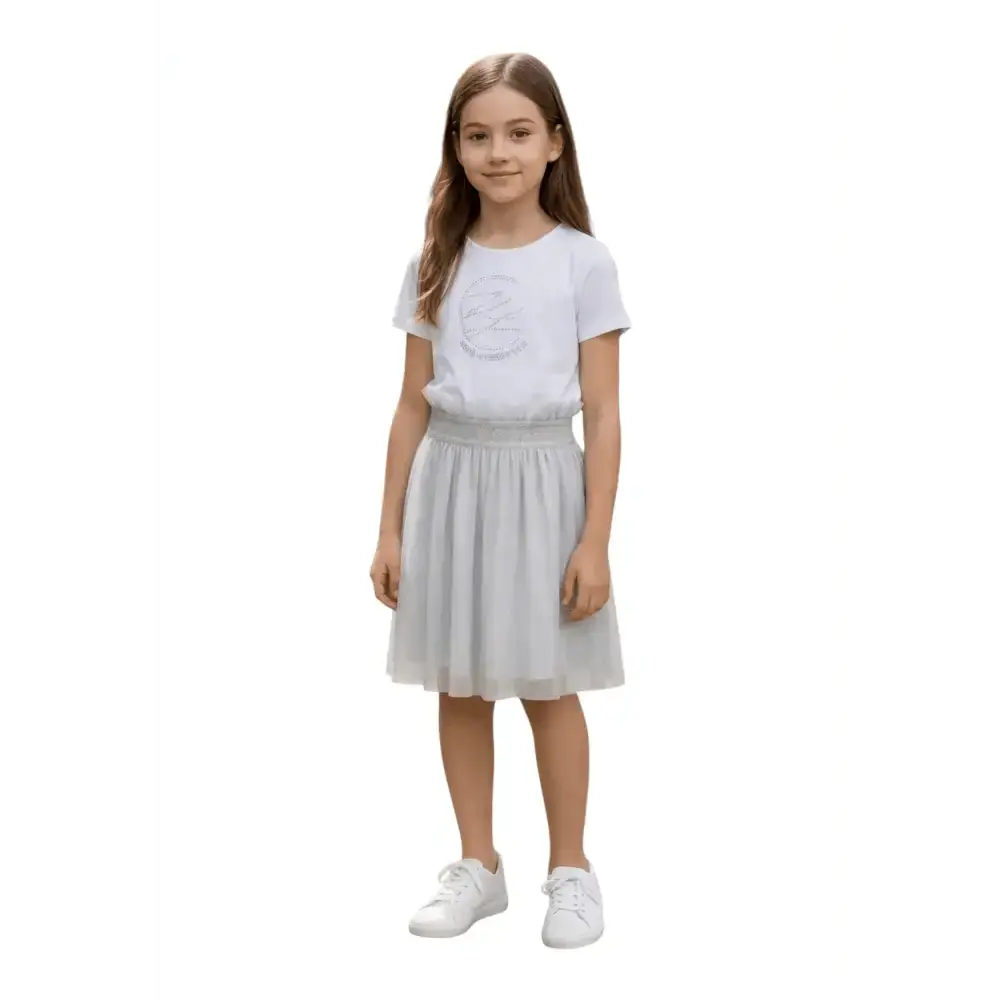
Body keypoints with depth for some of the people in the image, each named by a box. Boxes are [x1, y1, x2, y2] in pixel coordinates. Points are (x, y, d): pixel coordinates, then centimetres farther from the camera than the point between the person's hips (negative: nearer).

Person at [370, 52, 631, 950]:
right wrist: (391, 530, 5)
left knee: (549, 688, 7)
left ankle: (571, 869, 23)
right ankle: (479, 866, 25)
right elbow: (413, 407, 7)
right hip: (450, 483, 3)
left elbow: (602, 416, -5)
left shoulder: (583, 262, -5)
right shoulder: (436, 265, 4)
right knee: (459, 685, 10)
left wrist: (596, 541, -9)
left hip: (540, 484, -3)